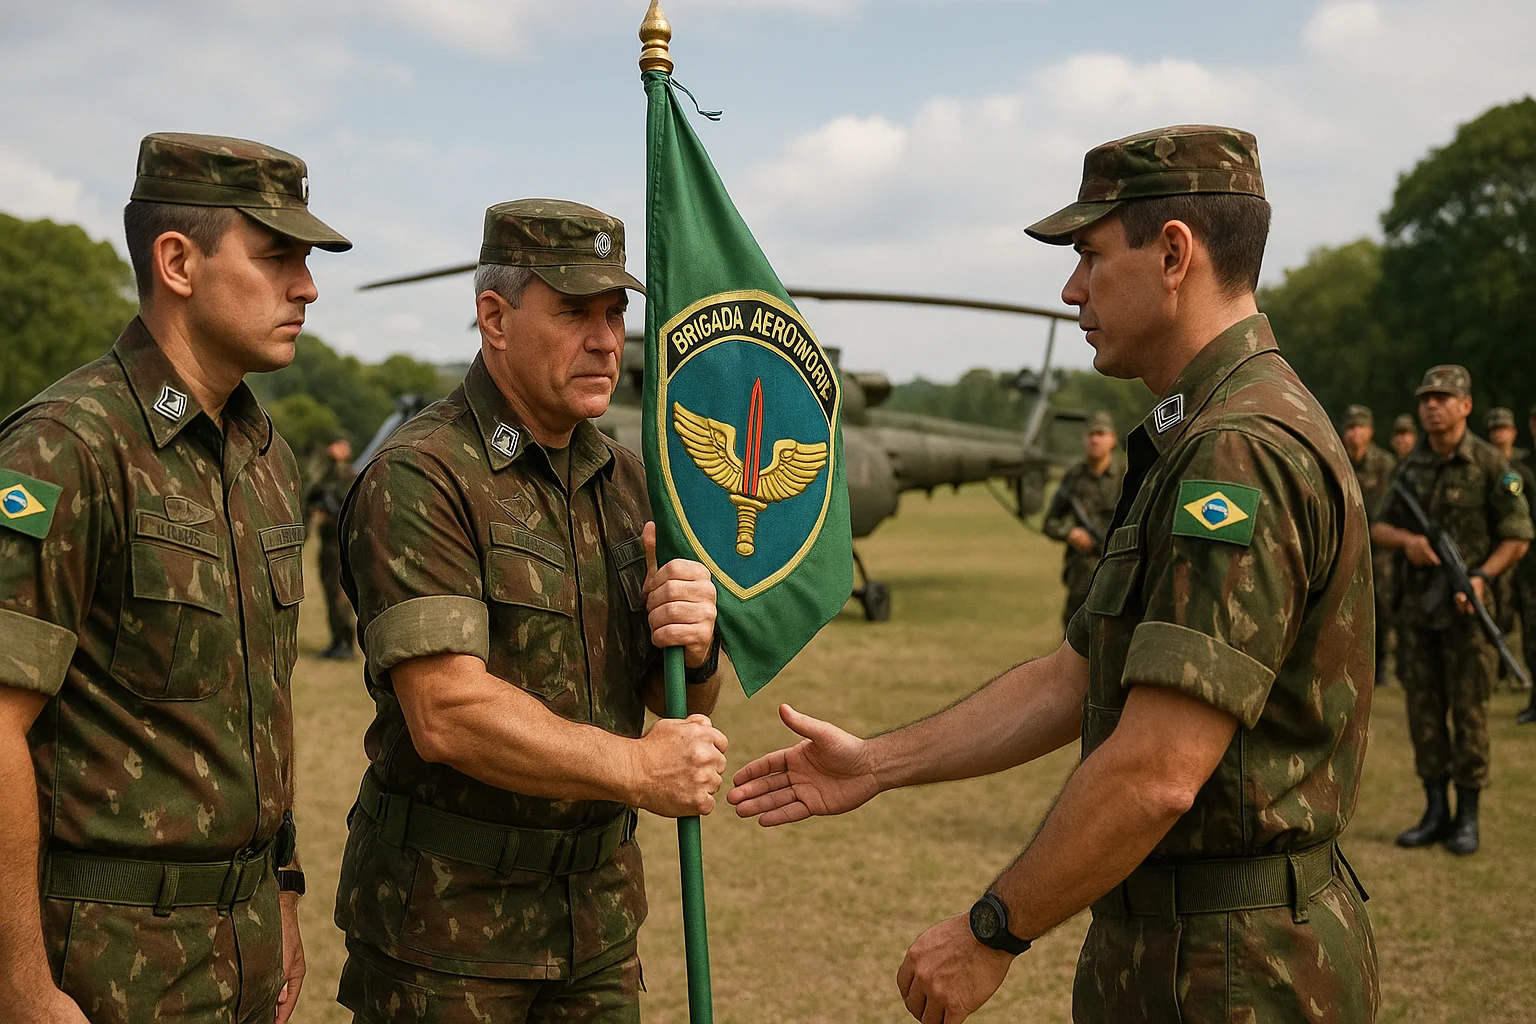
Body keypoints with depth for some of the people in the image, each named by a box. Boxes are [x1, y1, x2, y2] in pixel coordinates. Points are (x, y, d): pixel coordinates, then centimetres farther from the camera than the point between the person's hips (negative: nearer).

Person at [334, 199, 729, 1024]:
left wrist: (696, 650, -13)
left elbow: (681, 704, 10)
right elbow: (446, 715, -24)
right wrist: (638, 768, -19)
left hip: (598, 906, 7)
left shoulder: (626, 481, 9)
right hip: (448, 914, -6)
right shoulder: (418, 480, -15)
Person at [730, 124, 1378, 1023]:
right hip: (1166, 947, 9)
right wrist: (879, 764, 13)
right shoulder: (1195, 444, 13)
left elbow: (1157, 774, -27)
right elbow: (1076, 680, 15)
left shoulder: (1243, 452, -22)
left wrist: (992, 933, -18)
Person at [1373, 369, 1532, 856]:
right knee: (1423, 710, 7)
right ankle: (1435, 812, 16)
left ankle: (1468, 816, 9)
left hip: (1465, 607, -5)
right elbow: (1379, 527, 13)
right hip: (1416, 605, 5)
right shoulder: (1410, 465, 9)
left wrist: (1482, 576, -20)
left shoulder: (1490, 464, -6)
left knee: (1468, 711, -1)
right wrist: (1407, 540, -10)